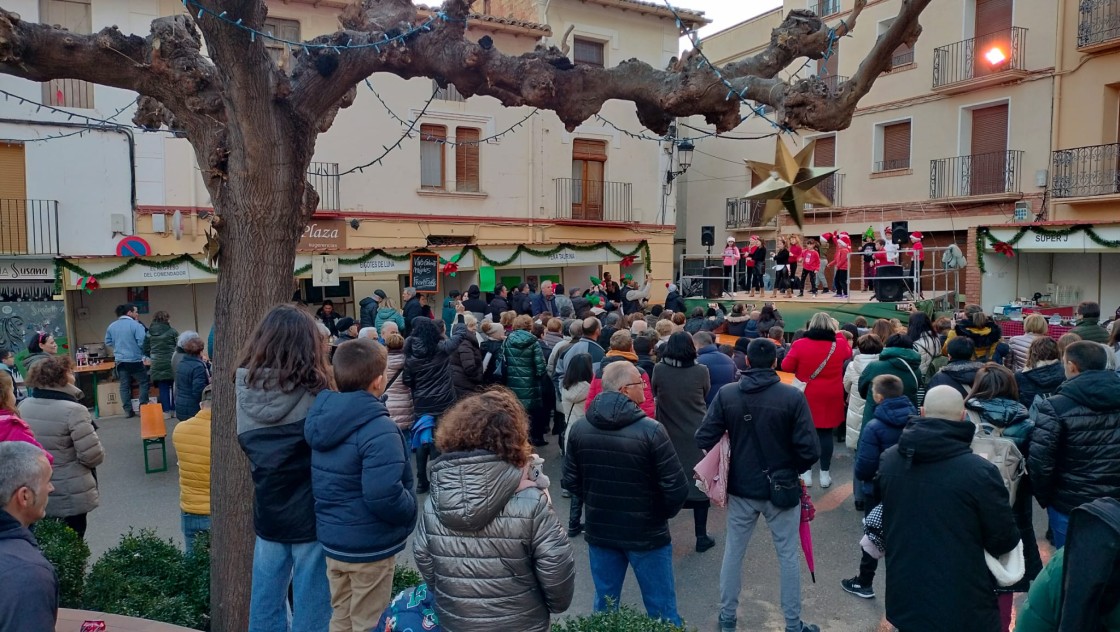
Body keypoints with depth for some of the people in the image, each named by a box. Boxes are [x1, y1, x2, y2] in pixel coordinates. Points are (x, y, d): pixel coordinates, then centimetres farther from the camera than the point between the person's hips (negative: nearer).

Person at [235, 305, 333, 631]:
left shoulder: (246, 387, -5)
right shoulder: (314, 392, -20)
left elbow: (246, 442, 9)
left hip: (266, 509, 5)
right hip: (310, 511, -5)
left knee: (266, 599, 18)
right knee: (311, 603, 9)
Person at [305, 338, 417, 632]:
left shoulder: (323, 417, 0)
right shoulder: (378, 429, -27)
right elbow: (384, 497, -32)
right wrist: (411, 511, -13)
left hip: (332, 538, 8)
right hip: (369, 545, -8)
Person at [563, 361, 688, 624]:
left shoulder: (579, 429, -7)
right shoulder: (650, 430, -21)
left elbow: (571, 481, 2)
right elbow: (677, 489, -18)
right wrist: (662, 513, 2)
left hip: (599, 531, 4)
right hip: (646, 533, -4)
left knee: (605, 606, 20)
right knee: (661, 609, 13)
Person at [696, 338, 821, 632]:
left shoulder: (726, 394, -10)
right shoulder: (792, 396, -15)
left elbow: (704, 439, -10)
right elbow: (810, 449, -16)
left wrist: (729, 463, 7)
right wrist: (794, 468, 4)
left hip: (740, 488, 2)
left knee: (733, 552, 16)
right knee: (788, 556, 14)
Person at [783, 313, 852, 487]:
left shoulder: (800, 344, -11)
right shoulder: (839, 344, -4)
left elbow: (786, 367, -4)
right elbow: (848, 352, 19)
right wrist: (837, 333, 24)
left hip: (806, 396, -1)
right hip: (831, 397, 1)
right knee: (826, 433, 8)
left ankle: (806, 473, 12)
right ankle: (825, 474, 14)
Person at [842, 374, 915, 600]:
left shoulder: (875, 427, -24)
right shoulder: (915, 420, -10)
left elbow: (864, 467, -21)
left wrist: (862, 477, 0)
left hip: (878, 491, -4)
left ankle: (864, 583, 25)